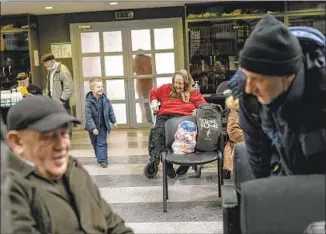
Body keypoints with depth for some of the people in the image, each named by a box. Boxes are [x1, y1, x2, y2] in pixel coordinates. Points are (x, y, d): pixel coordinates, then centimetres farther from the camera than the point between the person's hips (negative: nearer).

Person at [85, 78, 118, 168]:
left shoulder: (105, 99, -7)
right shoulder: (88, 101, -19)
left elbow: (110, 111, 6)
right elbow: (88, 116, -20)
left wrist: (114, 121, 8)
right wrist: (93, 128, -23)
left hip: (103, 126, 1)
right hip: (93, 127, -1)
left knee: (102, 143, -3)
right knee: (95, 143, 14)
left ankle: (102, 159, -2)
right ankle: (100, 157, 31)